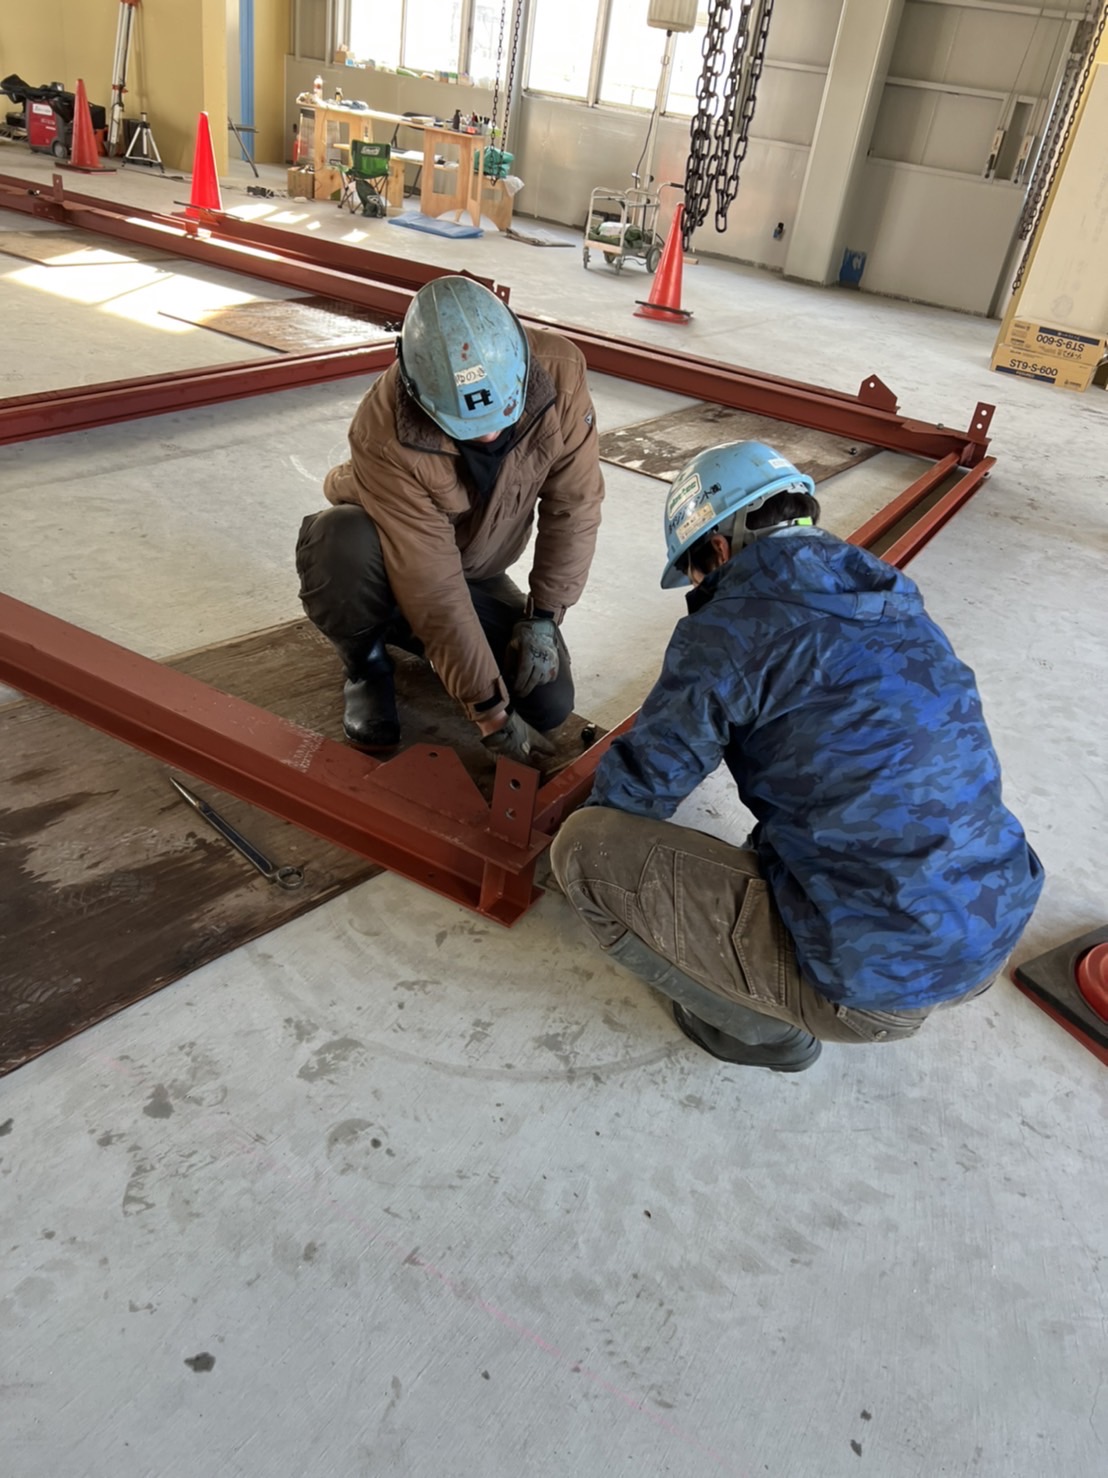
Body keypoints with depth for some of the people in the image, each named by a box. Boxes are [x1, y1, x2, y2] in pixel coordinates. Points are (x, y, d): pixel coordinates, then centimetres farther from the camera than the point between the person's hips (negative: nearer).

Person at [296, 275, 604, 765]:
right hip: (391, 558, -4)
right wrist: (490, 710, -33)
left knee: (550, 704, -10)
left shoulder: (559, 371, -26)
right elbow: (432, 586, -35)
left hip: (477, 569, 4)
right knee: (343, 545, -41)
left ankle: (407, 632, 15)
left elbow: (573, 503, -14)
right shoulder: (384, 435, -36)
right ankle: (365, 662, -6)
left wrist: (544, 614, -17)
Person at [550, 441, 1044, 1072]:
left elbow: (643, 781, -4)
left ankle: (765, 1027, 11)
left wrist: (591, 851, 20)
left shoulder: (731, 627, -13)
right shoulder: (895, 604, 10)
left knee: (585, 845, -3)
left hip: (871, 980, -8)